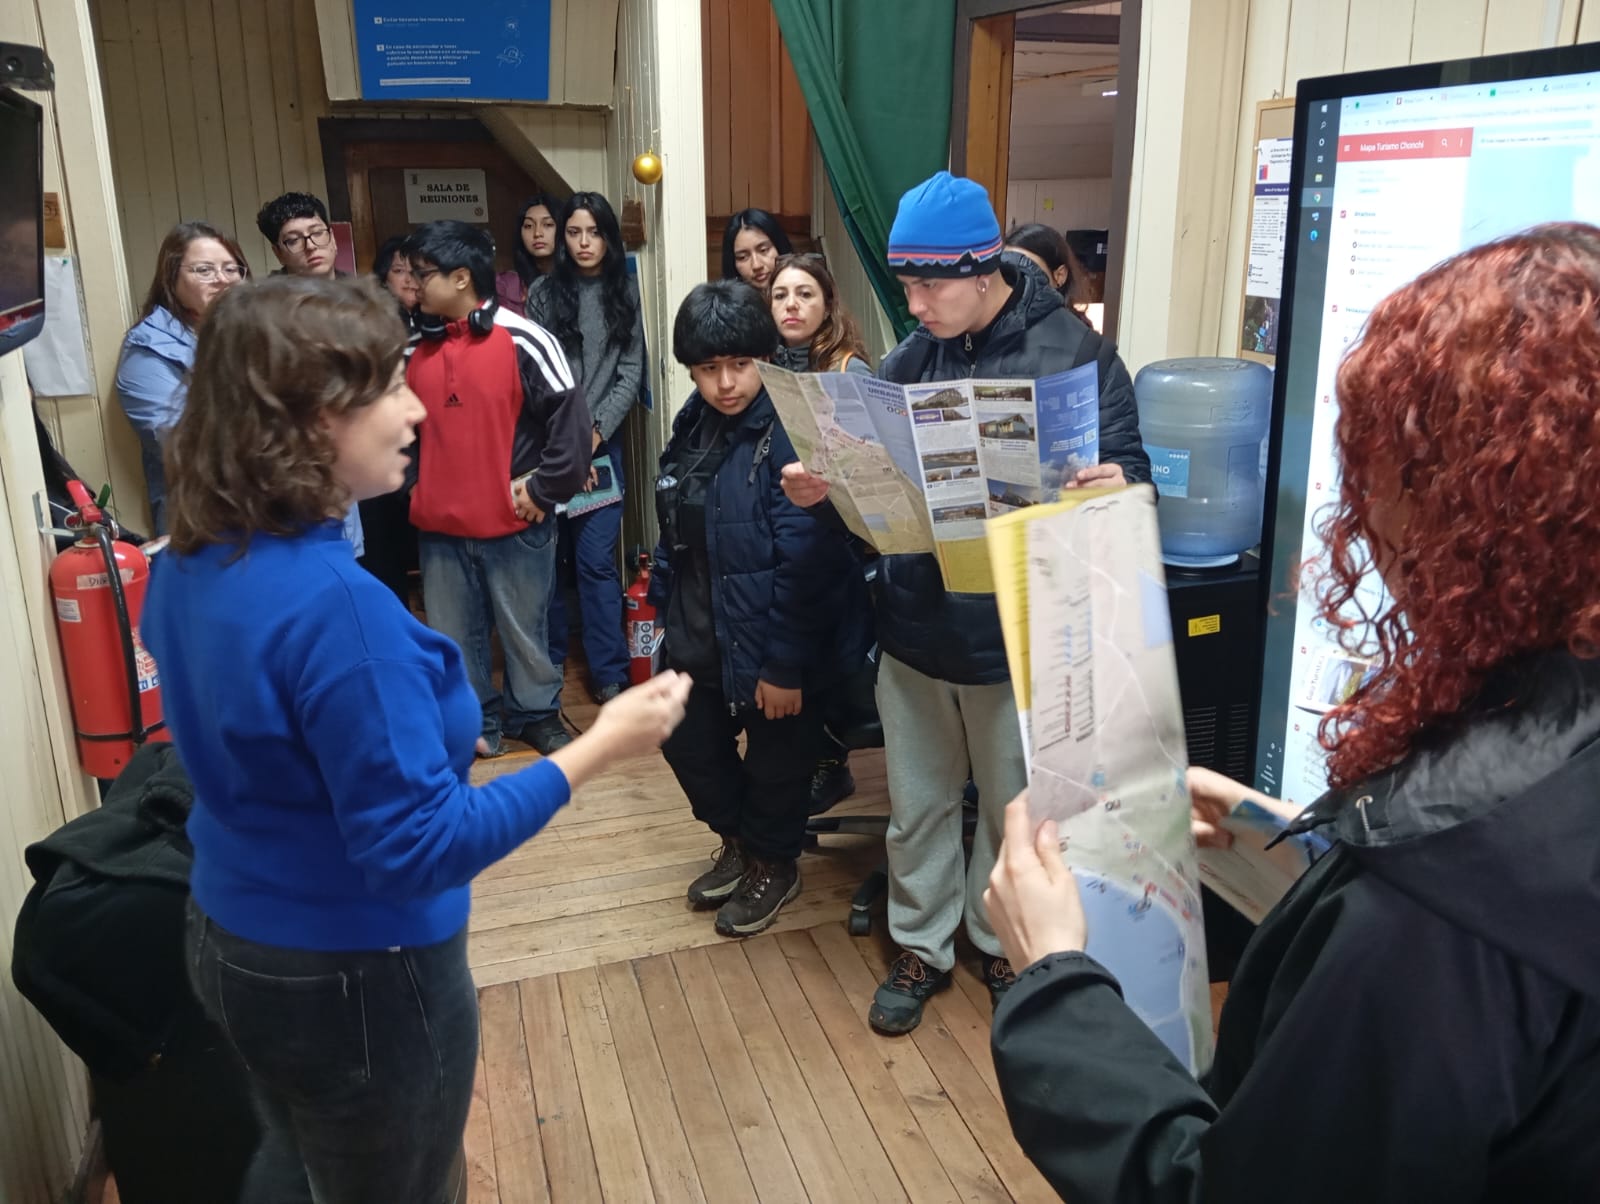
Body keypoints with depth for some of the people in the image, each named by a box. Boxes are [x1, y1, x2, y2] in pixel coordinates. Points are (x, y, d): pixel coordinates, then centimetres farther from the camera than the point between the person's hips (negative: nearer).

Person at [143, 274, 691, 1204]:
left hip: (233, 941, 8)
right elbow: (419, 847, -29)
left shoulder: (194, 562, -4)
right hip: (356, 976, -8)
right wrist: (601, 748, -27)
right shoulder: (334, 603, -32)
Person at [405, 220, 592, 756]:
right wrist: (410, 484, 9)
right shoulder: (415, 347, 6)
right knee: (452, 637, 14)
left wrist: (544, 488, -11)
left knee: (524, 631, 11)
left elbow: (572, 418, -11)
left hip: (514, 523, -4)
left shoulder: (523, 340, -11)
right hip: (438, 525, 5)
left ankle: (536, 715, 31)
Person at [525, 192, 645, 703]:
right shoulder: (542, 292, 3)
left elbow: (631, 373, 3)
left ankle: (609, 671, 4)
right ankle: (548, 660, 20)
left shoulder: (625, 294, 7)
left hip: (601, 442, 0)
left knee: (596, 559, -3)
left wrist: (596, 431, -8)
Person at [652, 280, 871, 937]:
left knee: (775, 761, 13)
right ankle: (736, 842, 47)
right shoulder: (694, 422, 3)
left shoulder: (792, 430, -24)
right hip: (701, 632, 8)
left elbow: (806, 562, -26)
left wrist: (784, 666, -23)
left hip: (769, 642, -8)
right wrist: (670, 608, 16)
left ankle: (772, 865, 40)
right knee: (688, 742, 22)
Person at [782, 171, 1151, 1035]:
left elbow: (1127, 470, -9)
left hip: (1016, 631, -3)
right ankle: (922, 947, 38)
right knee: (917, 805, 17)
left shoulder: (1072, 351, -10)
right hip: (913, 626, 3)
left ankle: (1002, 942, 41)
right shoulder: (908, 359, 1)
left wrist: (1114, 485, -33)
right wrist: (820, 491, -16)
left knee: (1013, 807, 17)